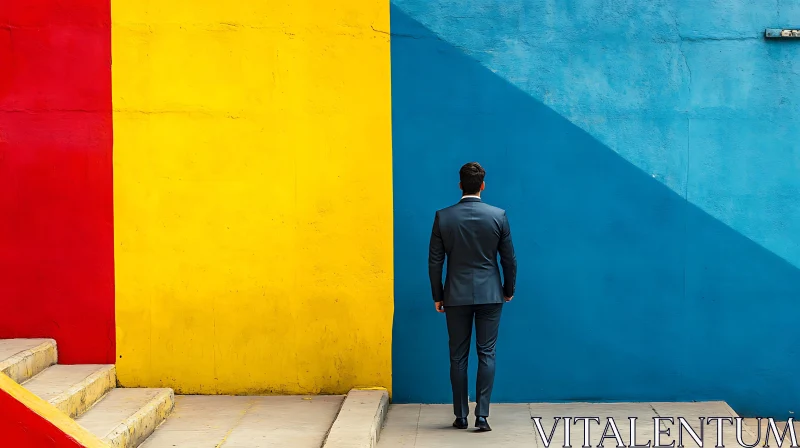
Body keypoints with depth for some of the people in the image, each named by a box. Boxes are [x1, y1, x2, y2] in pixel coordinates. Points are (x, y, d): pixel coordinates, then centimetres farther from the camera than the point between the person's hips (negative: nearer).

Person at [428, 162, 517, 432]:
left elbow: (435, 261, -2)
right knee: (486, 354, 4)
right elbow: (509, 259, 0)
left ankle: (461, 416, 13)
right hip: (490, 295, 0)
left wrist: (437, 296, 8)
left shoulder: (443, 217, -5)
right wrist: (509, 289, 15)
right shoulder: (498, 216, -5)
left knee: (458, 357, 8)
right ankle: (482, 415, -1)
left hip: (456, 296, 0)